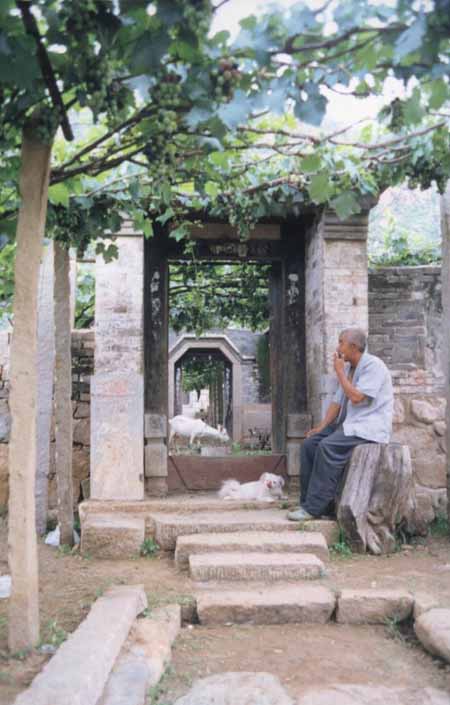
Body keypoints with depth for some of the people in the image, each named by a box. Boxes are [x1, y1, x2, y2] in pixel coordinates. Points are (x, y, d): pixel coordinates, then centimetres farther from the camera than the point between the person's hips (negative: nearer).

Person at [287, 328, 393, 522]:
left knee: (328, 447, -29)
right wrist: (322, 426, 1)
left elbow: (356, 397, -23)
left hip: (370, 425, -9)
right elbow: (337, 401, 12)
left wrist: (339, 372, -13)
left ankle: (314, 507, -25)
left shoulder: (373, 365, -12)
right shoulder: (348, 368, 15)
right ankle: (308, 501, -5)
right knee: (309, 444, -6)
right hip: (348, 424, 9)